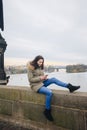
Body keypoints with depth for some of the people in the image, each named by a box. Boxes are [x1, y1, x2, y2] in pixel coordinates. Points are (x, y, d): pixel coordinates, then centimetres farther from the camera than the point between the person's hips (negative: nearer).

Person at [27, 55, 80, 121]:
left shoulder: (40, 67, 6)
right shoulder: (31, 67, -14)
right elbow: (30, 79, -15)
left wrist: (44, 77, -9)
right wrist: (40, 78, -23)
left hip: (42, 82, 7)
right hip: (36, 85, -7)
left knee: (53, 79, -17)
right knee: (49, 92, -28)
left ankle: (70, 86, -15)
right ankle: (47, 111, -13)